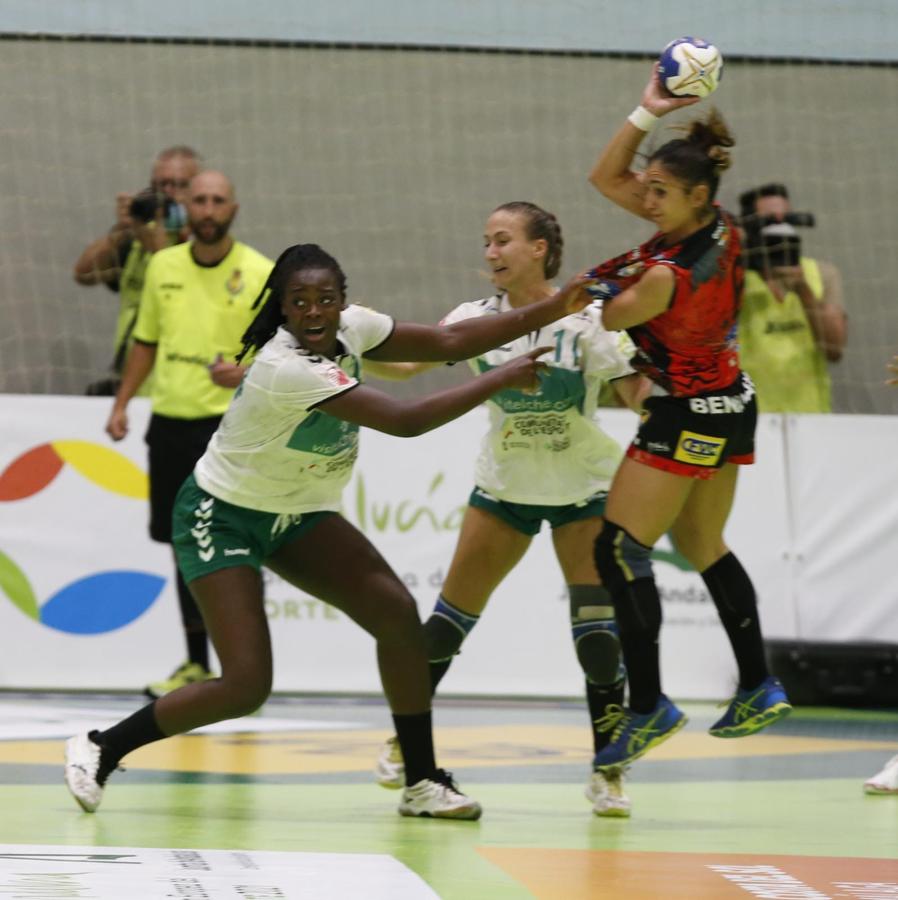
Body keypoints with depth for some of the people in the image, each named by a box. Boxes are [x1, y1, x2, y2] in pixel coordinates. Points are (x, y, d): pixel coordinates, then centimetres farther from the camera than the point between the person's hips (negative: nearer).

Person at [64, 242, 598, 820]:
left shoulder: (350, 328, -9)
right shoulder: (288, 369, -32)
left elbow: (448, 342, -1)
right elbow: (405, 421, -32)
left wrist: (550, 312, -7)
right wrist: (503, 380, -25)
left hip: (299, 513, 8)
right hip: (223, 517, -8)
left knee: (397, 614, -9)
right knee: (246, 686, -18)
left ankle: (423, 783, 0)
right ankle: (101, 750, -1)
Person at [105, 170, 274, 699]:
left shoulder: (260, 273, -6)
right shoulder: (163, 267, 7)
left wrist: (245, 373, -24)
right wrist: (122, 404, 12)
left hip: (230, 423, -5)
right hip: (171, 418, 5)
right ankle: (197, 664, 23)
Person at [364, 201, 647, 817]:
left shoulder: (585, 319, -13)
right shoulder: (479, 319, -5)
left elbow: (635, 394, -17)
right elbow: (405, 365, -11)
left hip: (583, 488, -3)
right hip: (504, 485, 3)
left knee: (598, 628, -9)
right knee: (454, 612, 3)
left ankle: (608, 771, 1)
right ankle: (406, 740, 20)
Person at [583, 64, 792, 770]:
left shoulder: (669, 275, -29)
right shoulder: (721, 229, -5)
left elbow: (604, 320, -11)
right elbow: (607, 178, 4)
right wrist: (649, 111, -8)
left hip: (687, 417, -10)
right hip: (728, 402, 10)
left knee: (619, 551, -7)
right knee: (703, 546, 21)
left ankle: (648, 705, -10)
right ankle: (759, 688, 25)